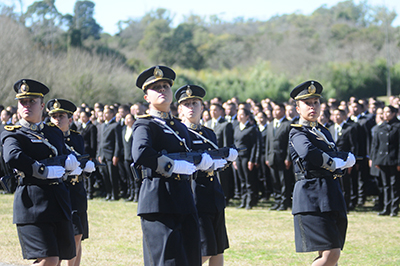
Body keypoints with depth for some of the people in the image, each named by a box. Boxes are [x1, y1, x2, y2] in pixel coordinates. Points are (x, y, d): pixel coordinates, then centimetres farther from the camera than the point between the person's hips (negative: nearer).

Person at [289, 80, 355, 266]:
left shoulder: (324, 132, 21)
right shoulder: (297, 133, -5)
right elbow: (308, 153, -26)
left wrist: (348, 158, -3)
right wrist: (335, 164, -13)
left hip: (331, 194, 8)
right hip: (311, 196, -8)